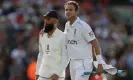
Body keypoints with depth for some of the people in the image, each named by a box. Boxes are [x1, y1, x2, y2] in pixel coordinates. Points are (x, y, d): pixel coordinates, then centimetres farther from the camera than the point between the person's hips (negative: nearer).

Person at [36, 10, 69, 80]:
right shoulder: (42, 36, 9)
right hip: (43, 74, 6)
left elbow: (65, 57, -11)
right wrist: (37, 72, 14)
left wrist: (57, 73, -18)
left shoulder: (62, 36, -9)